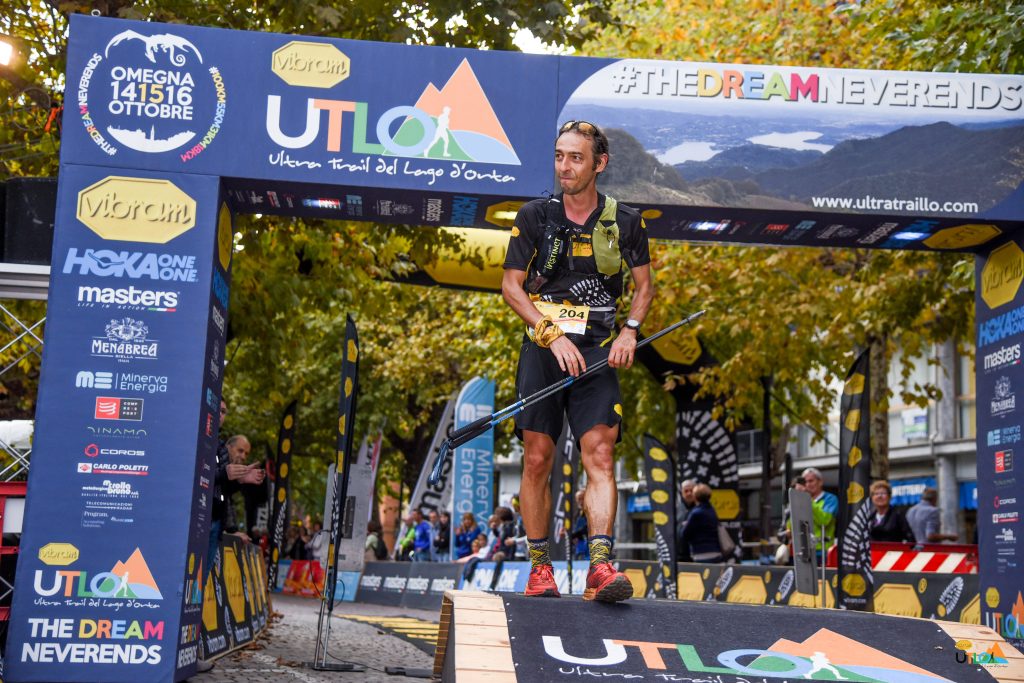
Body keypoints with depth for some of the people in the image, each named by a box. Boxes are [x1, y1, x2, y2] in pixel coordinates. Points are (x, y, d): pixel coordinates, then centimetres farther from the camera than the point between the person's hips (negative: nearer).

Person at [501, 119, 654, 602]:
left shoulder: (624, 222, 6)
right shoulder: (535, 216, 4)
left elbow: (644, 285, 16)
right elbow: (511, 285, 4)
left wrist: (630, 330, -3)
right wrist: (554, 334, -8)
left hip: (597, 352, 0)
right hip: (543, 348, 0)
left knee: (599, 456, -13)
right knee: (537, 459, -1)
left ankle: (600, 567, -16)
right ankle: (539, 567, 11)